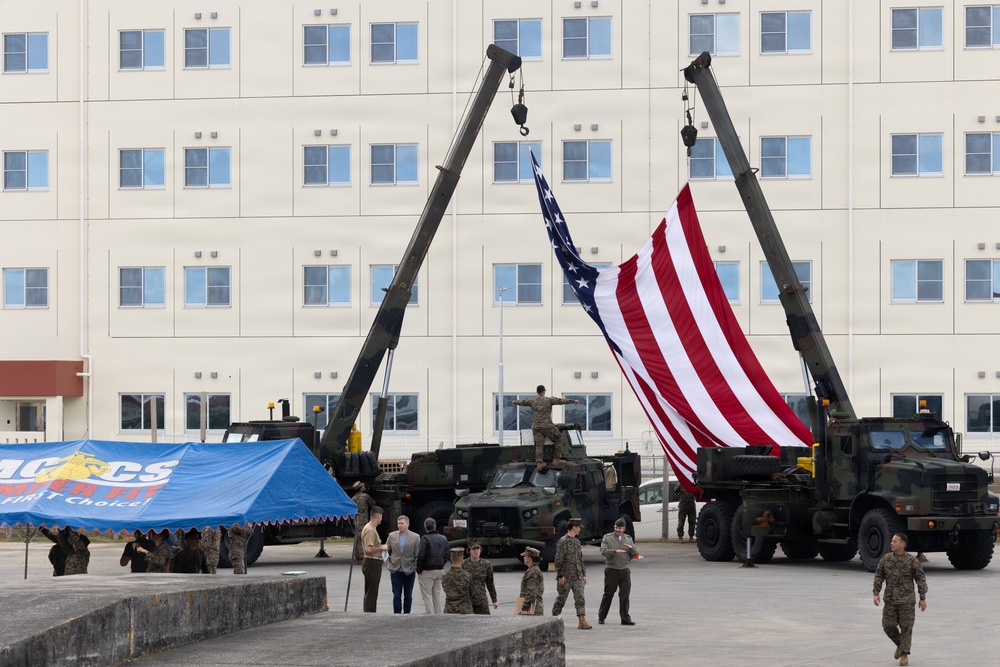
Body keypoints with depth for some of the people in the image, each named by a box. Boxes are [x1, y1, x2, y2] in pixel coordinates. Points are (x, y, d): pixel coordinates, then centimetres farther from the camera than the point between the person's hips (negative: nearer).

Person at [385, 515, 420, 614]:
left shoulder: (415, 537, -2)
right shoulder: (392, 536, 4)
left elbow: (418, 555, -1)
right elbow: (386, 550, 11)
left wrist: (415, 567, -7)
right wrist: (388, 564, 2)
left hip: (409, 571, -1)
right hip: (395, 571, 1)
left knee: (408, 596, 9)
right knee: (396, 596, -3)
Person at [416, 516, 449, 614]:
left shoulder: (425, 538, -13)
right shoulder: (443, 538, 7)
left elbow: (420, 556, -17)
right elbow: (446, 555, 10)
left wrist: (418, 570, -7)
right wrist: (441, 566, 15)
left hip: (427, 571, -6)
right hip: (440, 570, 6)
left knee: (427, 596, -2)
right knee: (437, 595, 13)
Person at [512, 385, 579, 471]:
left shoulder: (532, 401, 10)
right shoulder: (548, 400, -1)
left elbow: (523, 402, 27)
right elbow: (561, 401, 1)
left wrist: (515, 402, 48)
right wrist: (573, 401, 8)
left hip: (536, 428, 4)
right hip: (547, 426, -4)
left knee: (539, 445, 0)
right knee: (558, 439, 12)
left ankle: (539, 463, -15)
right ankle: (556, 459, 6)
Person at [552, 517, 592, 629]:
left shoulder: (577, 542, 14)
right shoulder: (563, 541, -10)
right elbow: (559, 560, -13)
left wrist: (584, 574, 16)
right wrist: (560, 575, -17)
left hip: (577, 577, 7)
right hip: (565, 577, -7)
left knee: (580, 598, -3)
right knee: (561, 599, 3)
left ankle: (582, 621, -7)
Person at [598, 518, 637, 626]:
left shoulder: (628, 539, 13)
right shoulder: (607, 538, 1)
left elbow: (634, 554, 12)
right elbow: (603, 551, -12)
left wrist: (631, 548, -10)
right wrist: (615, 551, -26)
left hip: (624, 570, 3)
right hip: (611, 570, -3)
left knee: (625, 595, 0)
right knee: (608, 594, 2)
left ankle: (625, 618, 5)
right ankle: (601, 617, 13)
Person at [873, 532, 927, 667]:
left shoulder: (912, 560, -8)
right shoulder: (886, 558, 2)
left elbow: (920, 579, -5)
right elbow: (879, 576, 7)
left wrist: (923, 598, -8)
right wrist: (876, 593, -3)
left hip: (906, 600, -3)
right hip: (890, 600, 3)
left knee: (906, 627, -3)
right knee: (888, 626, 1)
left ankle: (904, 655, 5)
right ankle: (900, 644, 28)